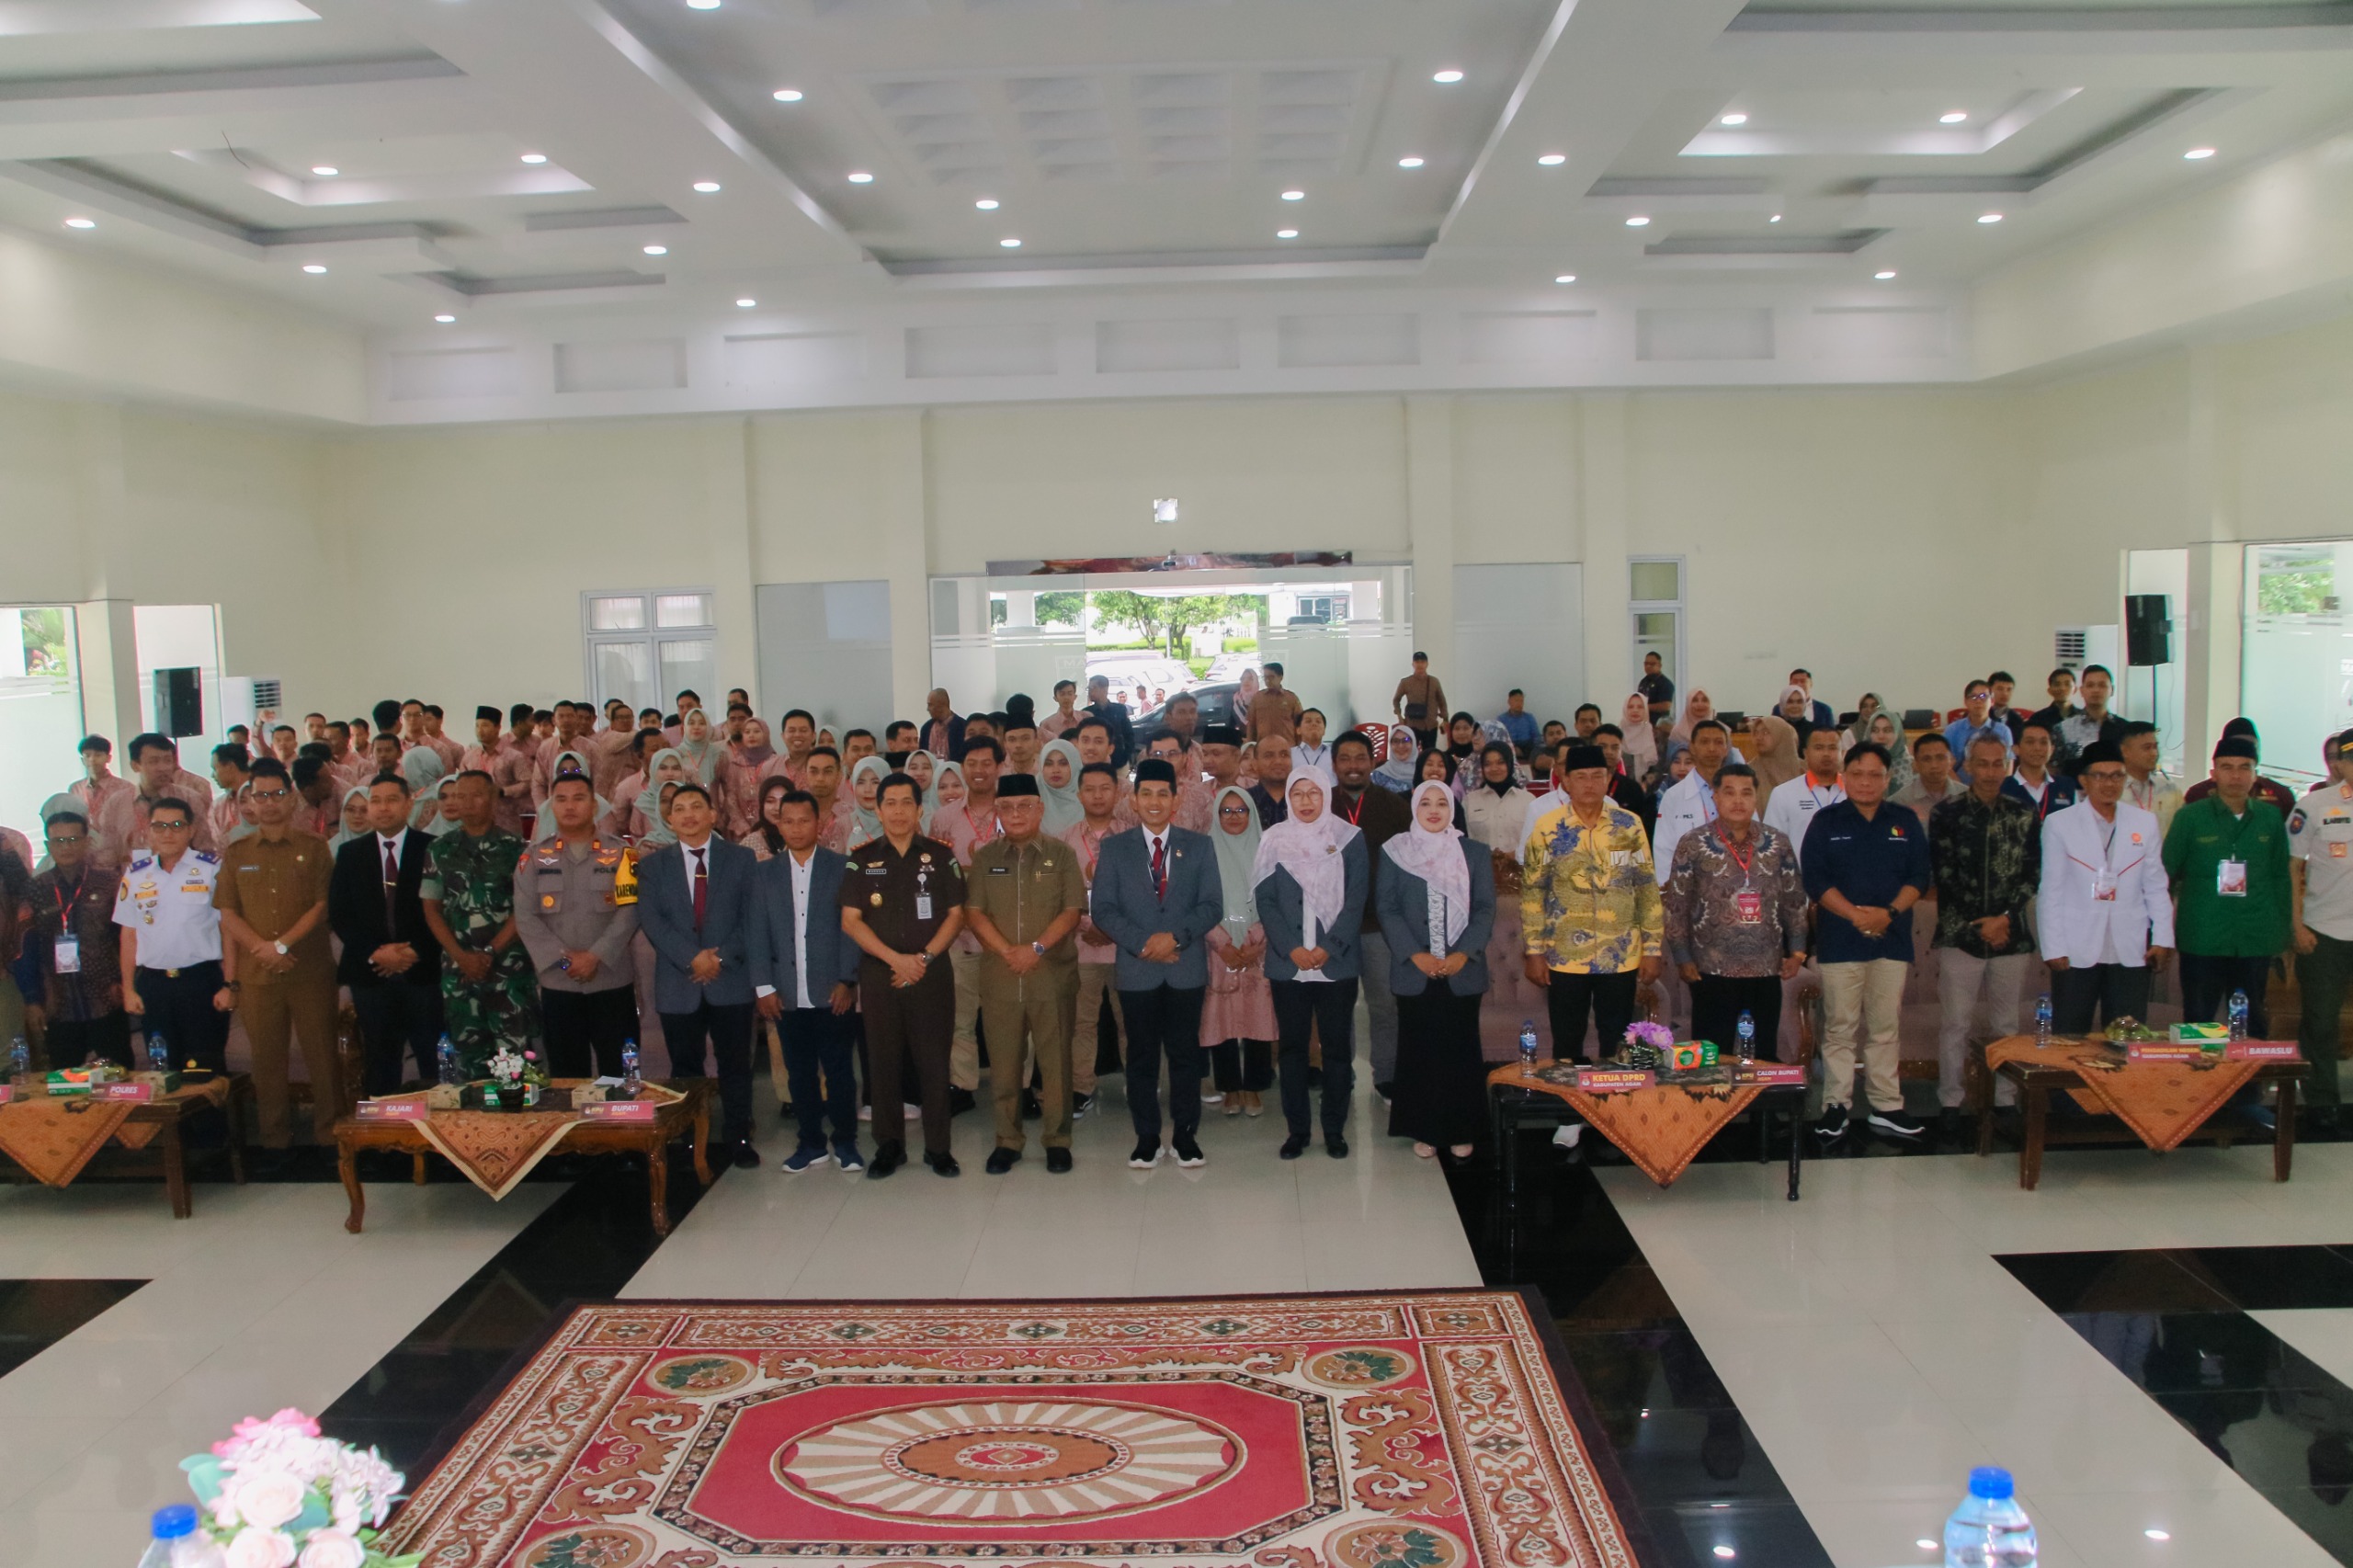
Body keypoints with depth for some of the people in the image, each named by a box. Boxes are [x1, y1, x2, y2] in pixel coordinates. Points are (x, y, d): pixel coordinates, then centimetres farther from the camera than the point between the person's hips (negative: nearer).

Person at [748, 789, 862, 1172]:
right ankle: (812, 1143, 20)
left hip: (834, 993, -2)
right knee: (800, 1072, 8)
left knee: (839, 1069, 3)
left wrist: (847, 980, -8)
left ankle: (845, 1141, 16)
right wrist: (763, 986, -1)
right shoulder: (764, 872, 8)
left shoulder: (842, 867, 1)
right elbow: (758, 932, 5)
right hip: (788, 996, 2)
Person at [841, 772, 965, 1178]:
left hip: (932, 973, -1)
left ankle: (937, 1147, 10)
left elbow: (955, 915, 3)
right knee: (883, 1062, 5)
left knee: (934, 1061, 1)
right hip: (878, 975, 1)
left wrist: (923, 957, -10)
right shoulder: (862, 860, 5)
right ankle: (889, 1145, 16)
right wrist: (896, 959, -12)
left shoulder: (940, 856, 4)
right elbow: (851, 920, -1)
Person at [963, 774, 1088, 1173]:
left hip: (1053, 974, -2)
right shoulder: (985, 857, 8)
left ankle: (1057, 1140, 14)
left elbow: (1072, 911, -3)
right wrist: (1007, 951, -12)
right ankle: (1007, 1140, 17)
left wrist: (1037, 948, -15)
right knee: (1004, 1062, 6)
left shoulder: (1061, 854, 3)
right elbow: (973, 912, 2)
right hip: (999, 976, 2)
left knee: (1055, 1061, 2)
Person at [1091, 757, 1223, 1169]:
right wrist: (1141, 943, -13)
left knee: (1185, 1054, 5)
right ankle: (1146, 1138, 15)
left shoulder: (1199, 847, 7)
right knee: (1142, 1056, 6)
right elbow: (1103, 910, 0)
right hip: (1136, 969, 0)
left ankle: (1185, 1135, 15)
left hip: (1186, 968, 0)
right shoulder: (1114, 848, 6)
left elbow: (1212, 906, 0)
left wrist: (1176, 935, -15)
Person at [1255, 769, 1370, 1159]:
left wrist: (1328, 948, -11)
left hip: (1337, 962, -1)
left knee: (1337, 1046, 3)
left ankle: (1334, 1129, 13)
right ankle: (1297, 1128, 13)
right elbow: (1265, 900, 2)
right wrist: (1292, 949, -10)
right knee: (1291, 1046, 4)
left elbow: (1356, 899, -1)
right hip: (1287, 963, 1)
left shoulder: (1349, 838, 3)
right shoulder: (1273, 840, 5)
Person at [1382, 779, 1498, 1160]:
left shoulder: (1475, 853, 6)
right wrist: (1415, 954, -11)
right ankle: (1424, 1130, 14)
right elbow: (1388, 909, 0)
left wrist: (1464, 953, -11)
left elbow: (1485, 909, 2)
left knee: (1461, 1049, 4)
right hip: (1414, 971, 0)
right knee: (1419, 1050, 4)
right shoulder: (1394, 853, 4)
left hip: (1462, 970, 0)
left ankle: (1462, 1131, 14)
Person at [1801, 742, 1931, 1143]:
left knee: (1885, 1028, 7)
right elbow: (1814, 879, -5)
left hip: (1891, 939, 2)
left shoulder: (1906, 823, 9)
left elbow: (1920, 877, 4)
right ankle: (1835, 1106, 7)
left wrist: (1889, 912, -12)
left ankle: (1886, 1106, 15)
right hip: (1840, 941, -2)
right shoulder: (1826, 822, 2)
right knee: (1840, 1028, 1)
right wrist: (1856, 914, -14)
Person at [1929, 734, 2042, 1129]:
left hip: (2011, 936, 2)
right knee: (1956, 1023, 1)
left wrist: (2004, 917, -10)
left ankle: (2005, 1099, 18)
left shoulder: (2024, 816, 6)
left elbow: (2033, 874, 2)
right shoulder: (1946, 814, -1)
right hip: (1960, 935, -2)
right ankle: (1951, 1103, 8)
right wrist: (1980, 925, -8)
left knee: (2006, 1024, 10)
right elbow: (1944, 876, -4)